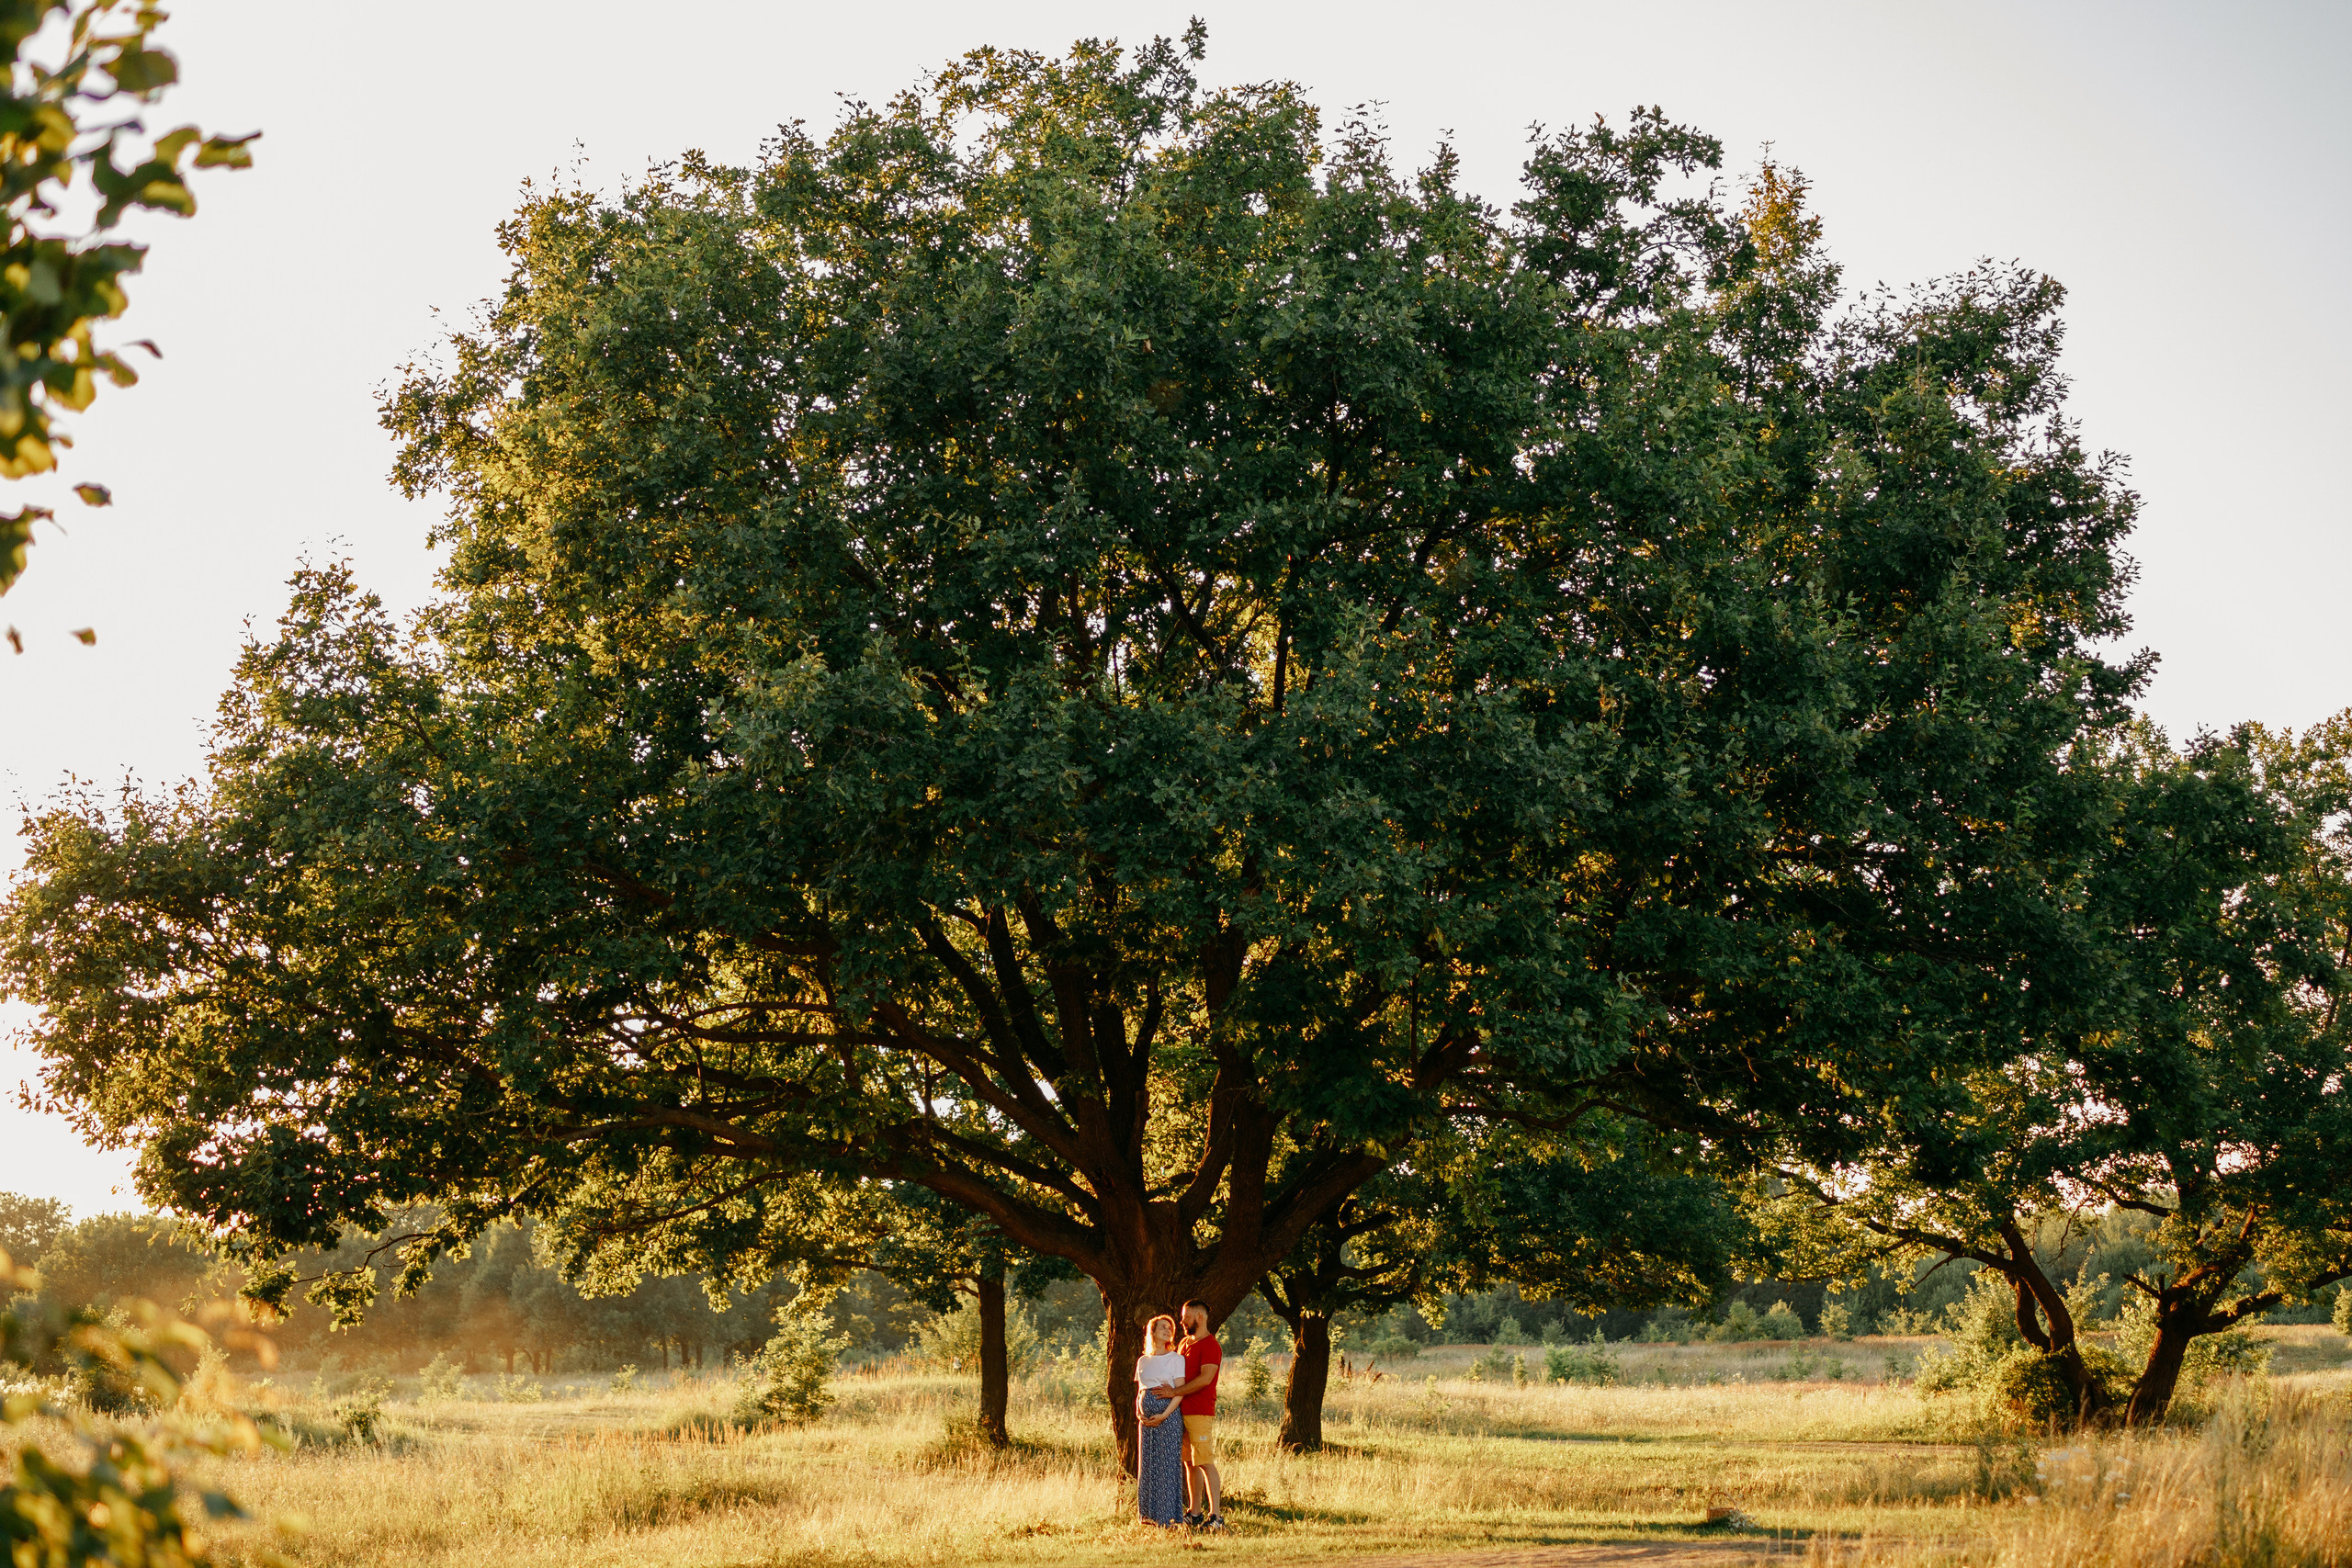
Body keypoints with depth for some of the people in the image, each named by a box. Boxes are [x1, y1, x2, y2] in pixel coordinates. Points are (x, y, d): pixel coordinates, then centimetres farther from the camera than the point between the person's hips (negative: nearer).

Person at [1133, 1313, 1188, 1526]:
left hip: (1168, 1417, -5)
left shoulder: (1176, 1358, 0)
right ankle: (1151, 1514, 13)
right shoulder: (1143, 1361, 15)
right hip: (1147, 1420, 5)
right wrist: (1138, 1413, 1)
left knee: (1167, 1463, -6)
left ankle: (1168, 1515, -3)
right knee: (1147, 1465, 6)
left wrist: (1164, 1415, -17)